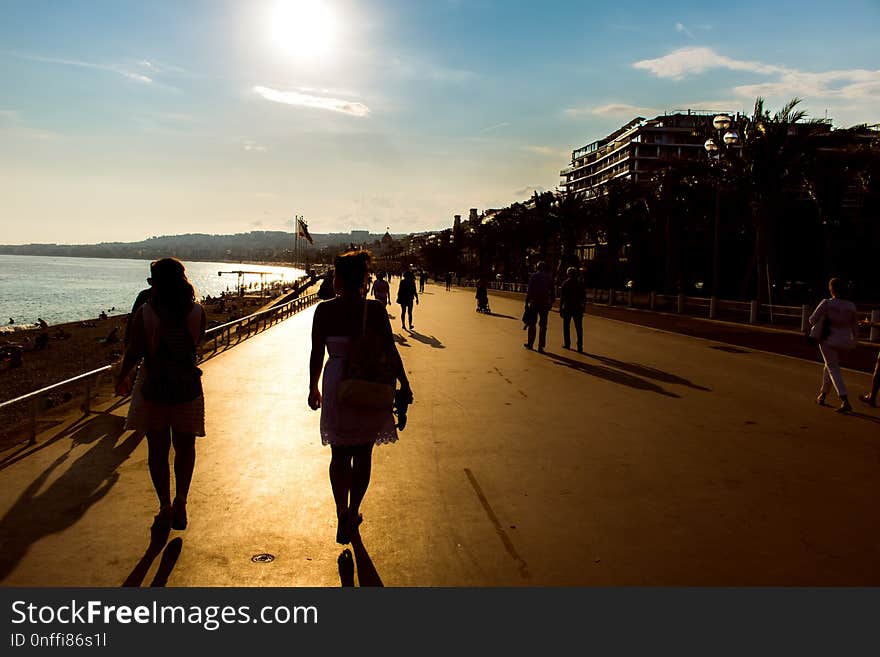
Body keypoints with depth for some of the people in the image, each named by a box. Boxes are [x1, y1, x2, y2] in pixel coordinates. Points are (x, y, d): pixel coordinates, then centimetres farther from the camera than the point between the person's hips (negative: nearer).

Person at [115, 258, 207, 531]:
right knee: (185, 448, 18)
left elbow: (134, 352, -7)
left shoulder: (144, 313, -12)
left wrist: (121, 378, 9)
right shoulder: (197, 312, -8)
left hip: (153, 388, -1)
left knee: (157, 450, 14)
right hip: (188, 388, 1)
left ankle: (165, 506, 13)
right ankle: (180, 501, 8)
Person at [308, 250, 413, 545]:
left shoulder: (324, 310, -5)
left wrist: (313, 387, 12)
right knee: (362, 455, 15)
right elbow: (390, 352, -10)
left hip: (335, 386, 1)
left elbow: (317, 353, 0)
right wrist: (404, 385, 0)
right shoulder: (374, 309, -9)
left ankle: (343, 515, 8)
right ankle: (353, 513, 25)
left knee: (339, 455, 14)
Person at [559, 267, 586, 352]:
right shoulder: (580, 283, 4)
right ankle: (580, 347, -5)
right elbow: (584, 297, 4)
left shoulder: (565, 283, -3)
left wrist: (560, 309, -3)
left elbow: (562, 297, -6)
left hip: (567, 308, -2)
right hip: (578, 308, 2)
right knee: (579, 328, 1)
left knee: (566, 326, 12)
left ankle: (567, 344, 15)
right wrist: (583, 308, 11)